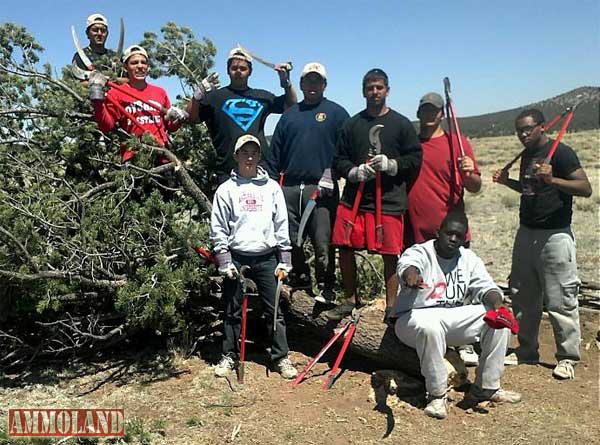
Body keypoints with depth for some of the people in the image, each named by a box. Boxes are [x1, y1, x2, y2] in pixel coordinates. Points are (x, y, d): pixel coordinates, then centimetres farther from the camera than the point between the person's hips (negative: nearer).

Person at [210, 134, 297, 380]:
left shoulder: (272, 187, 7)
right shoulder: (226, 189, 3)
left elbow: (282, 225, 6)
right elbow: (218, 228, 1)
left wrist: (285, 260, 2)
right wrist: (224, 261, -6)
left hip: (267, 258, 1)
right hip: (237, 258, -1)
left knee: (275, 310, 4)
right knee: (233, 311, 8)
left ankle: (281, 357, 14)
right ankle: (229, 356, 22)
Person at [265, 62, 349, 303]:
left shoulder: (336, 113, 8)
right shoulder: (290, 114, 19)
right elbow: (274, 153, 17)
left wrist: (330, 176, -12)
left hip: (321, 189, -4)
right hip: (289, 188, 4)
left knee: (323, 242, -5)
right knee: (289, 240, 6)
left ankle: (326, 289, 6)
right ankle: (300, 281, 20)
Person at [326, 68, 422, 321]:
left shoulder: (401, 124, 6)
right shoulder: (352, 124, 10)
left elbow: (416, 159, 5)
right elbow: (338, 160, 11)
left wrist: (392, 164, -12)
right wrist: (354, 171, -8)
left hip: (389, 200, -2)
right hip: (353, 198, 2)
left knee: (390, 254, 1)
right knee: (345, 248, 3)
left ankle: (391, 307, 15)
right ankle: (350, 300, 22)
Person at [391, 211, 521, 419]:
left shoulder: (469, 259, 8)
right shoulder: (419, 252, -10)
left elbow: (485, 286, -3)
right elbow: (407, 264, -34)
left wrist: (496, 303, -27)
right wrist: (412, 274, -60)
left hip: (455, 315, 6)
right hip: (415, 316, -5)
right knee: (429, 327, -39)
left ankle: (486, 387, -1)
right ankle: (437, 395, -20)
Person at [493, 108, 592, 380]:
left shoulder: (561, 153, -9)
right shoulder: (526, 155, 15)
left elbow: (586, 189, -16)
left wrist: (553, 179, -30)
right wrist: (507, 182, 12)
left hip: (554, 235, -8)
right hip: (526, 234, 8)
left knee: (560, 301, -3)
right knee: (523, 298, 12)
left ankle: (567, 358, 10)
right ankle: (527, 353, 24)